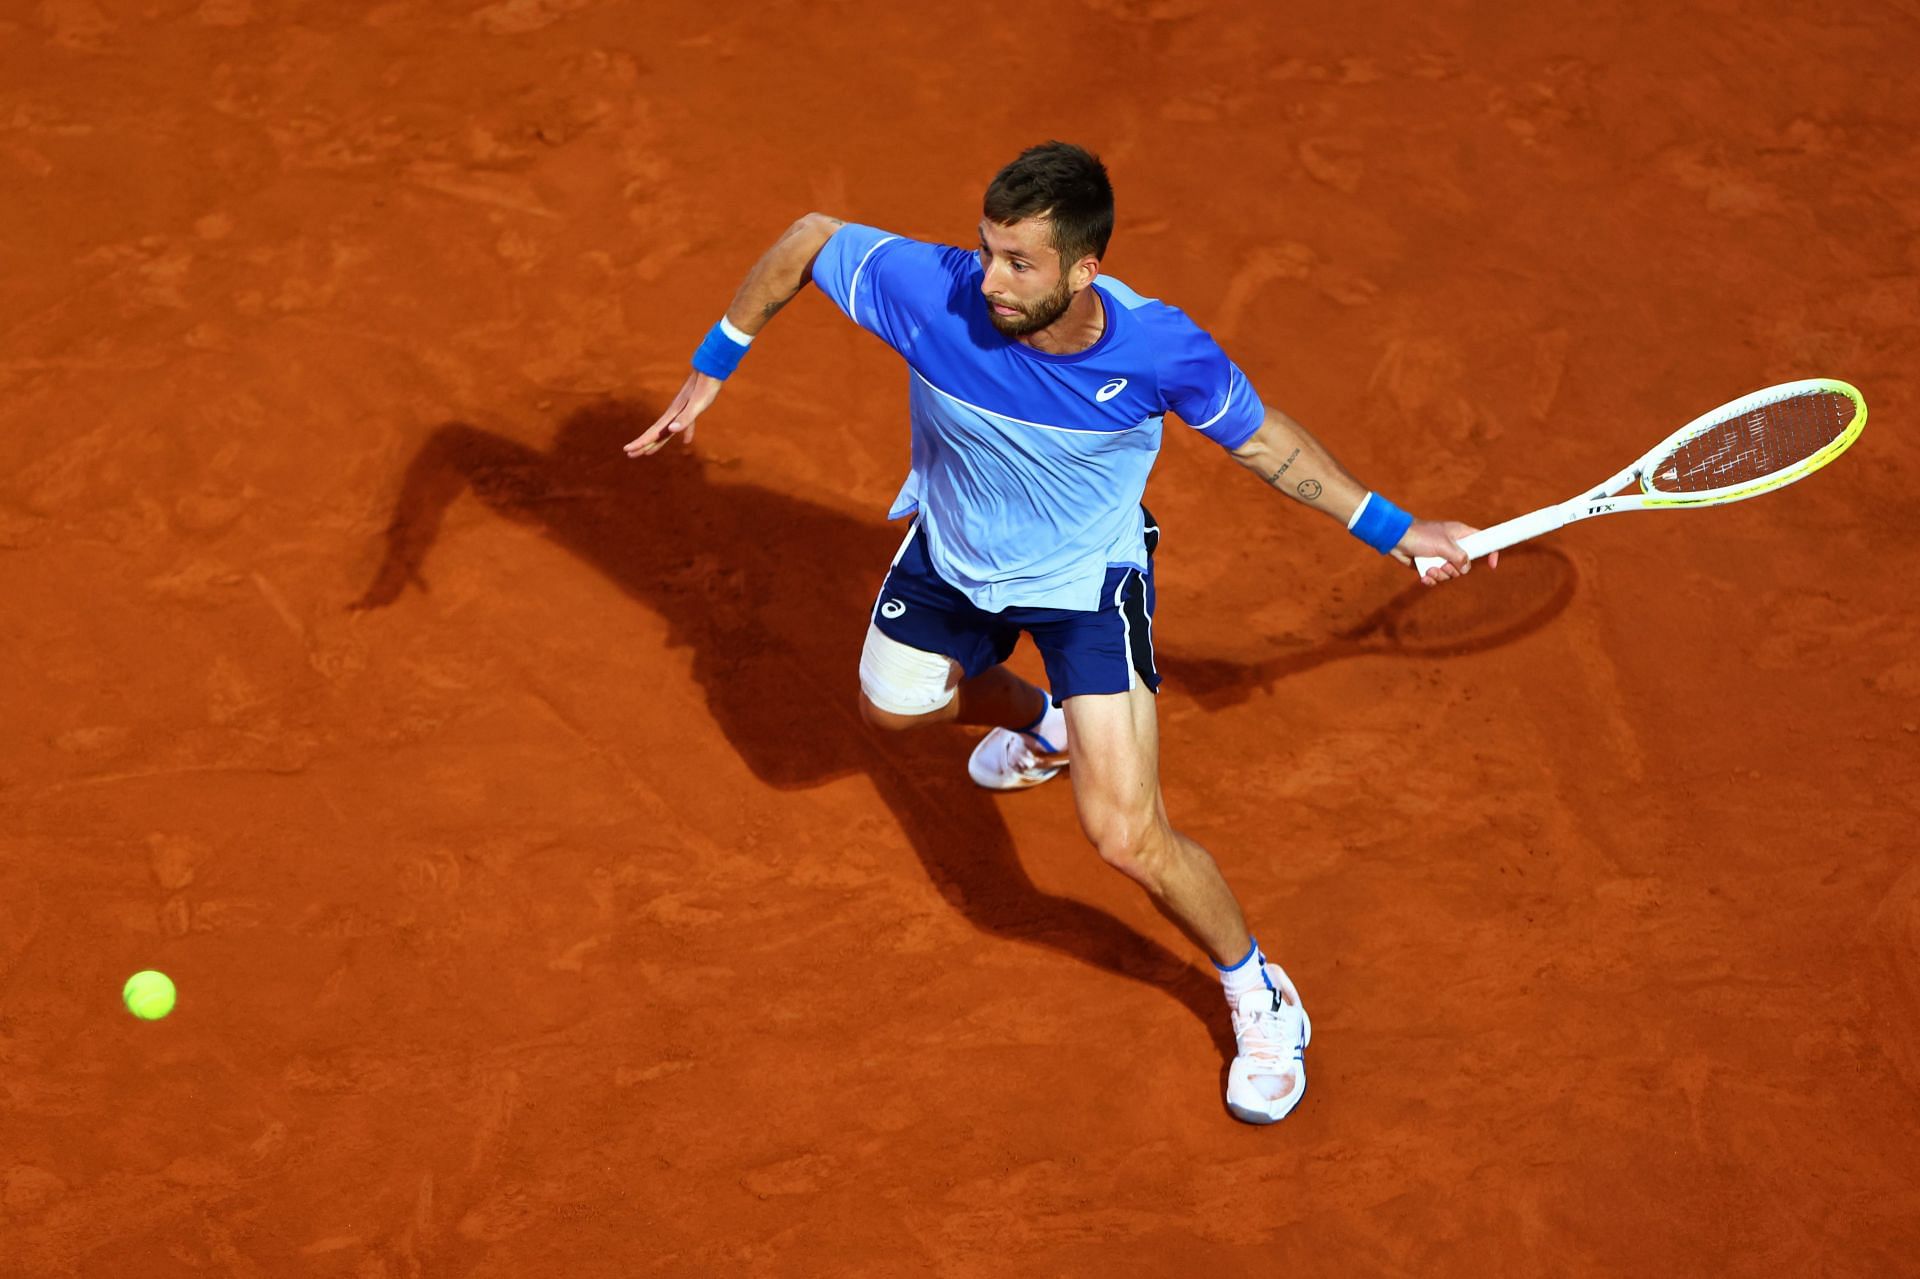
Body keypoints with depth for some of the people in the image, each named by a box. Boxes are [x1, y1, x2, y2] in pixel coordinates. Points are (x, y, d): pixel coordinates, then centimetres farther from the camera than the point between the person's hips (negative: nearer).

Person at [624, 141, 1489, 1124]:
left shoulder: (1161, 351, -35)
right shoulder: (927, 290, -35)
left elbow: (1260, 440, -14)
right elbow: (808, 239, -15)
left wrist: (1394, 532, -12)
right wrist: (712, 368, -7)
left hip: (1089, 581, -4)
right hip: (951, 554, 4)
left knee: (1127, 837, -12)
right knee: (892, 705, 30)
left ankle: (1258, 996, 16)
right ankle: (1034, 721, 65)